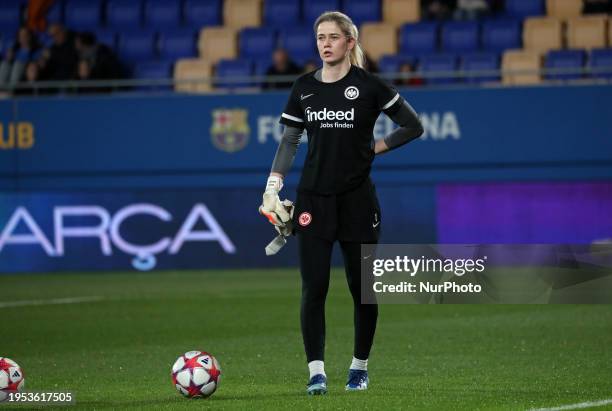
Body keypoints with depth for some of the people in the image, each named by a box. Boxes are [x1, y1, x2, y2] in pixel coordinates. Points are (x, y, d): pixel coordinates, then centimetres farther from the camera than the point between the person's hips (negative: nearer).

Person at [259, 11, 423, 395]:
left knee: (362, 287, 5)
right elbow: (289, 141, 8)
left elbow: (414, 126, 1)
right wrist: (273, 186, -1)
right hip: (314, 198, 2)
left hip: (357, 199, -2)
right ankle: (316, 372, -3)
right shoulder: (304, 87, 5)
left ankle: (360, 366, 21)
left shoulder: (368, 86, -4)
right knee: (313, 288, -5)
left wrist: (376, 147, -3)